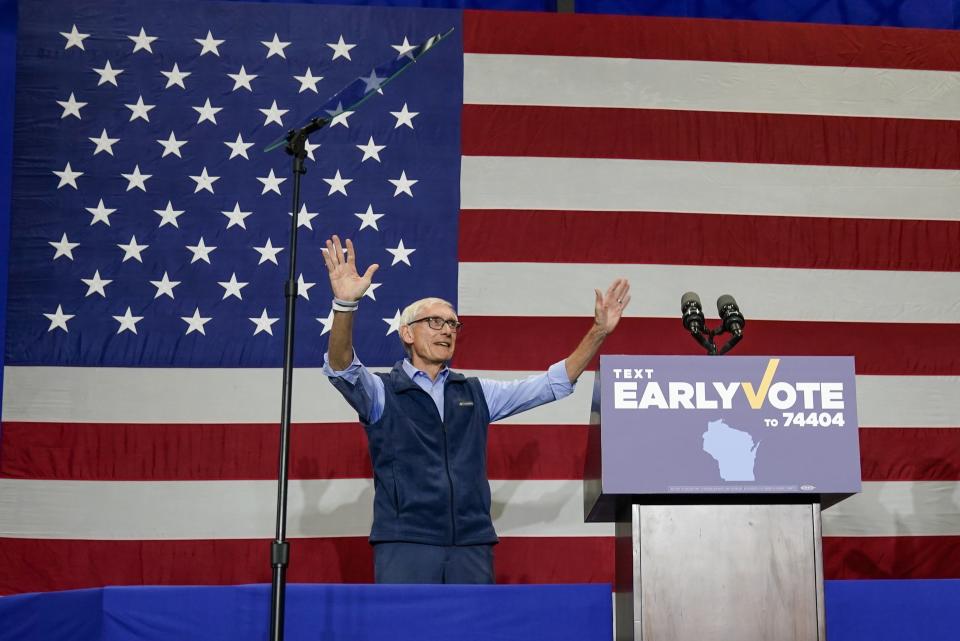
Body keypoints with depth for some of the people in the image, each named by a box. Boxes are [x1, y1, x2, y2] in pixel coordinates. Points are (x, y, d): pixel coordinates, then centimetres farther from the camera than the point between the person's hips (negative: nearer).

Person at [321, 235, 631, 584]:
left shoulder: (477, 393, 17)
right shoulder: (382, 392, 5)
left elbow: (554, 383, 15)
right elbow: (341, 369, -15)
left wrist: (598, 332, 4)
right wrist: (345, 304, -32)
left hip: (473, 548, 4)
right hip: (404, 547, -3)